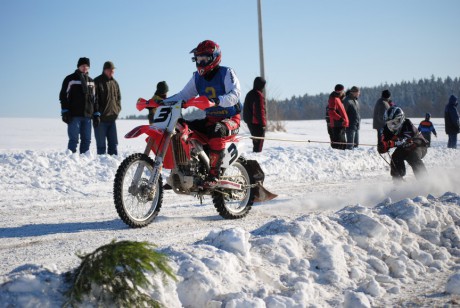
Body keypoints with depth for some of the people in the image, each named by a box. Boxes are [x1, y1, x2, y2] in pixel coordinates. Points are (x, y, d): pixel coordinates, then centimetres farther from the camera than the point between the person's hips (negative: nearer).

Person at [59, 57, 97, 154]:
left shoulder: (91, 81, 18)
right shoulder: (70, 79, 1)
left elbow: (94, 98, 21)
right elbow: (63, 96, -3)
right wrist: (65, 112, -11)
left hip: (87, 116, 6)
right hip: (74, 116, -5)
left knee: (86, 140, 6)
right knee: (74, 139, -8)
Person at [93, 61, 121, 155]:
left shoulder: (114, 83, 15)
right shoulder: (97, 82, -4)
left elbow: (118, 98, 24)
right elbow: (94, 99, -9)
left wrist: (117, 110, 10)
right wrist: (96, 114, -16)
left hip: (112, 118, 6)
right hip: (100, 119, -6)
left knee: (114, 143, 7)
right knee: (101, 144, -4)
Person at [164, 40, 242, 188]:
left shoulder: (226, 73, -8)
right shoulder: (197, 77, 12)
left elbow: (235, 94, -23)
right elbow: (184, 95, 10)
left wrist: (218, 100, -42)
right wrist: (162, 101, -5)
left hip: (230, 119, -7)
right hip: (210, 119, 7)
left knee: (216, 131, -40)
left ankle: (214, 174, -37)